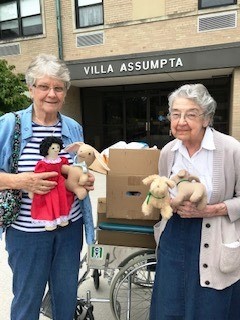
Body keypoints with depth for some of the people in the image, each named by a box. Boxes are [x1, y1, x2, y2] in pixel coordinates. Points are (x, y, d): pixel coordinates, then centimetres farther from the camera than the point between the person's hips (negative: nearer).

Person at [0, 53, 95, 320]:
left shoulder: (74, 127, 2)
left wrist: (87, 180, -7)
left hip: (70, 226, 4)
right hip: (27, 230, -3)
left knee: (67, 294, 21)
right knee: (27, 298, 17)